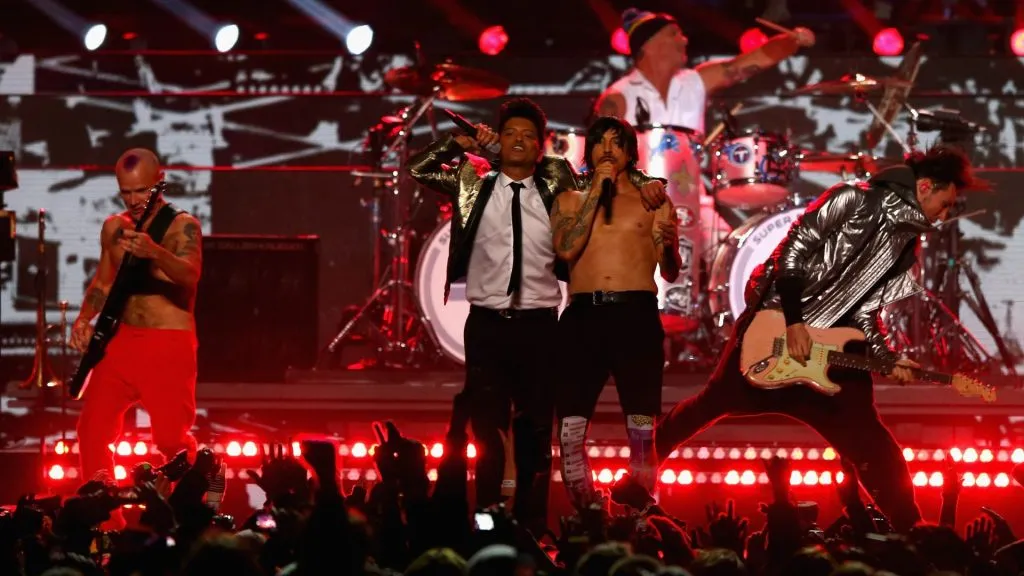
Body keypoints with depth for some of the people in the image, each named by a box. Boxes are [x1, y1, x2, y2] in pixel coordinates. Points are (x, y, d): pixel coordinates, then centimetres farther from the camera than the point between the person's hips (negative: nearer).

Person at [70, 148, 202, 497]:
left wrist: (154, 253, -44)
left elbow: (190, 275, -25)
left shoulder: (182, 226, -6)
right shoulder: (113, 227, 11)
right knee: (92, 431, -4)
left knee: (171, 439, -11)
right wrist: (84, 319, 4)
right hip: (120, 340, 5)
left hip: (169, 344, -5)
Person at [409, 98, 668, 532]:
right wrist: (463, 144, 2)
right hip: (487, 323, 0)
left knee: (535, 429, 5)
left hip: (538, 325, 0)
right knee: (487, 427, 1)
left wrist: (646, 183, 1)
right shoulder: (474, 184, 7)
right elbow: (418, 169, 10)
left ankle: (532, 525, 11)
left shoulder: (554, 186, 7)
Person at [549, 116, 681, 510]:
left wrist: (669, 245, -14)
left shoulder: (653, 202, 14)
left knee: (642, 429, -4)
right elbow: (567, 249, -3)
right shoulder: (570, 200, 17)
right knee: (570, 428, -6)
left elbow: (670, 273, 9)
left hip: (637, 315, -1)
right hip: (583, 315, 1)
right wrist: (596, 190, -1)